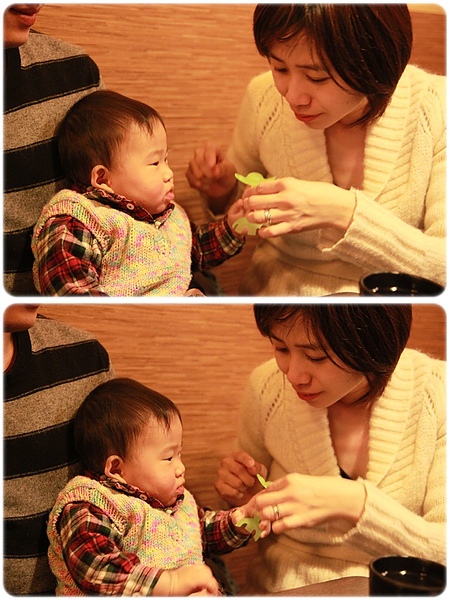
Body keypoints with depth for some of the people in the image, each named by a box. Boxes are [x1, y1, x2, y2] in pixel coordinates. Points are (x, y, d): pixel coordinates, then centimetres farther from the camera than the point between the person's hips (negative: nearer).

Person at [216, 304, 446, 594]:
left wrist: (355, 503, -27)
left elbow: (444, 554, -15)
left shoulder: (436, 392, -11)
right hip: (283, 591, 2)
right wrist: (250, 498, -9)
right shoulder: (267, 387, -4)